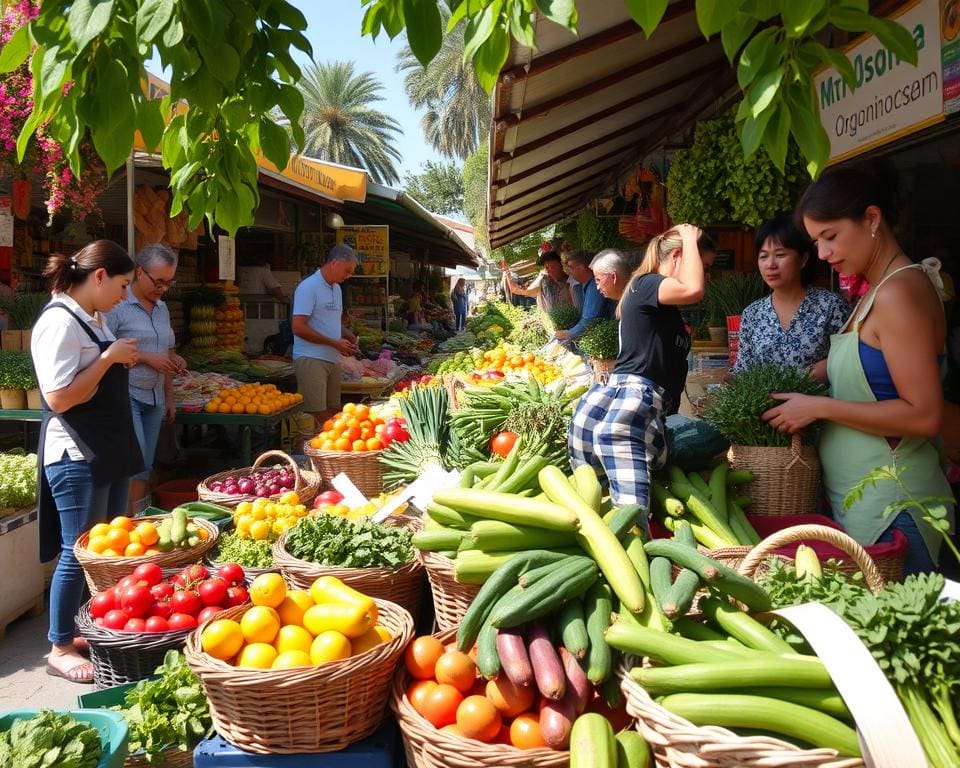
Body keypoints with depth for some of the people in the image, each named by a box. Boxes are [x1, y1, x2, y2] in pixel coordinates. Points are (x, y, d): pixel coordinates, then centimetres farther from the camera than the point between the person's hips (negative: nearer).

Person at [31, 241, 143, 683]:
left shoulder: (94, 319, 11)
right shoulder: (60, 322, -18)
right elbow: (59, 398, -23)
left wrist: (122, 362, 8)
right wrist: (109, 357, -20)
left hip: (109, 450, 10)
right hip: (76, 457, -10)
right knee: (78, 552, 0)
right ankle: (60, 649, 16)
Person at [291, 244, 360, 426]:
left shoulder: (336, 288, 16)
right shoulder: (309, 287, -11)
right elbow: (298, 327, -17)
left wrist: (349, 337, 6)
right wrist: (334, 343, -15)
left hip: (333, 359, 9)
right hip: (311, 359, -9)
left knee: (334, 412, 10)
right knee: (318, 415, -10)